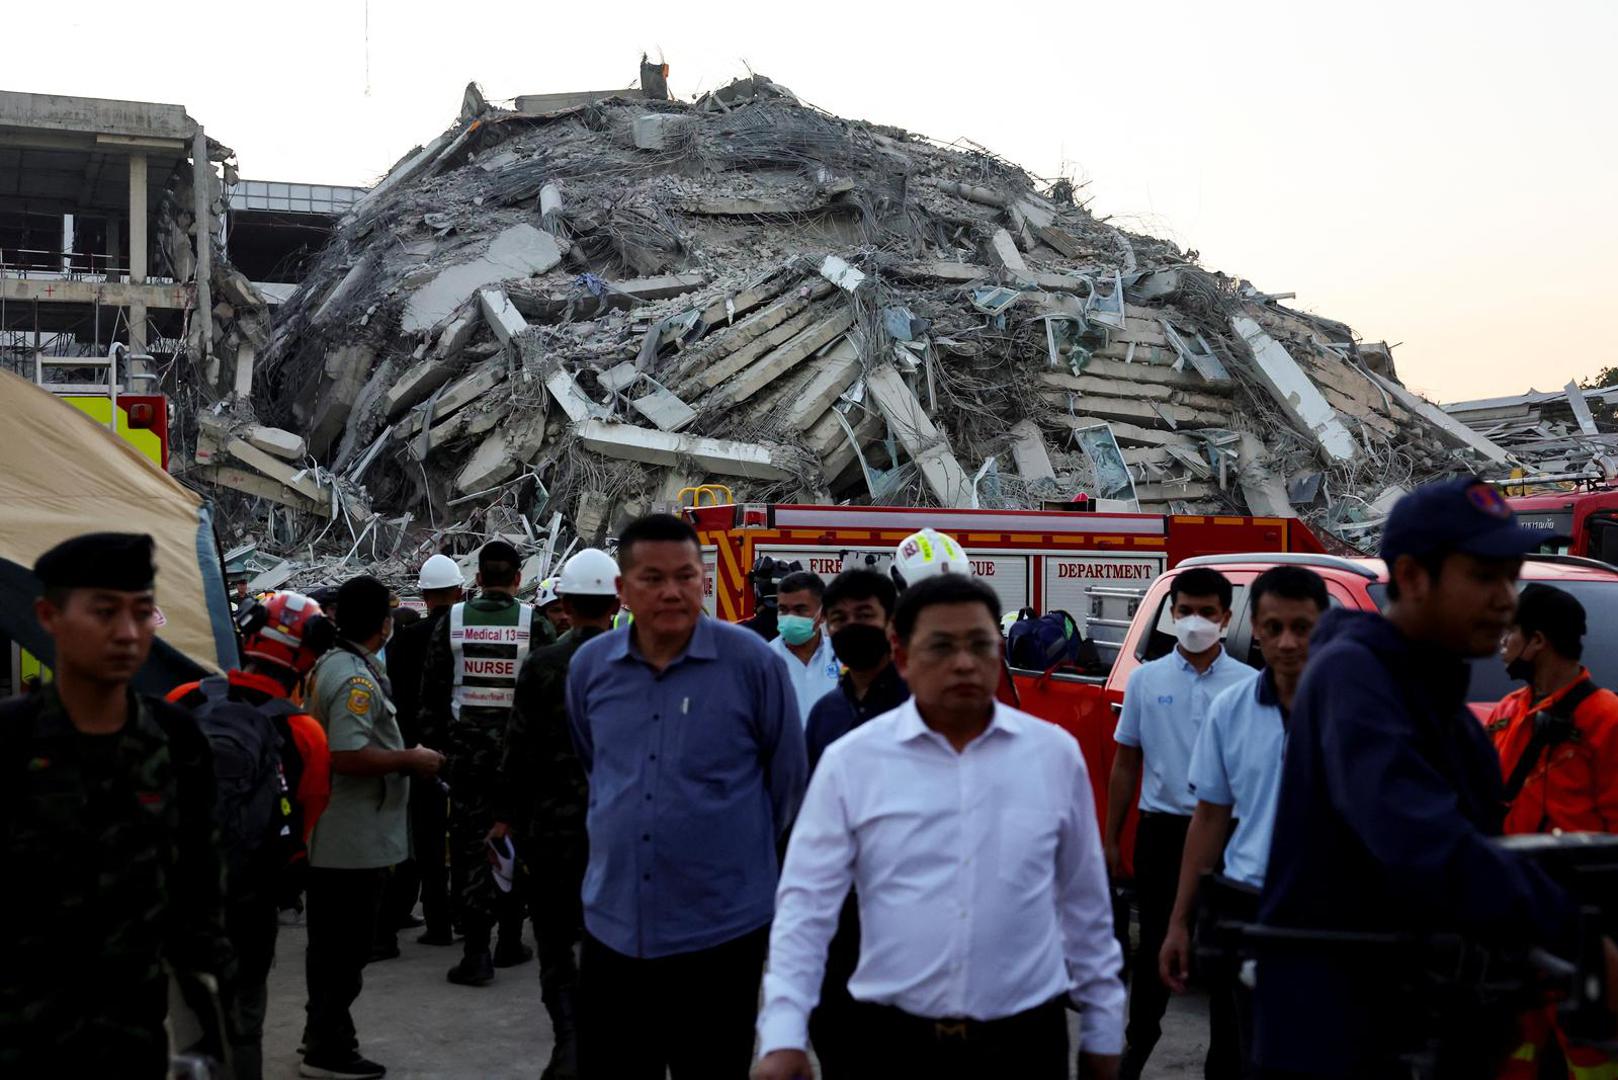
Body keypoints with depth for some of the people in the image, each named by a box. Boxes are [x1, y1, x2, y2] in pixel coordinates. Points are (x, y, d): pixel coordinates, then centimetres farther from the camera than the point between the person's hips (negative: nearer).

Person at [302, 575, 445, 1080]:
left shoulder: (329, 664, 11)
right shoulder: (357, 679, -21)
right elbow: (347, 756, -29)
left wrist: (404, 755, 21)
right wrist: (411, 761, -18)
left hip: (329, 835, 10)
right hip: (356, 838, -10)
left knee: (330, 940, 19)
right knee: (347, 945, 0)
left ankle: (323, 1031, 31)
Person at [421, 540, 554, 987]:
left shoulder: (451, 622, 0)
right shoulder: (536, 625, -5)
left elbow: (432, 692, 3)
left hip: (466, 749, 0)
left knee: (470, 846, 3)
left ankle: (477, 952, -2)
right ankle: (510, 942, 23)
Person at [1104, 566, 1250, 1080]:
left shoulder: (1248, 684, -1)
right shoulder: (1146, 679, 4)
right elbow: (1126, 763, 8)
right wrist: (1111, 839, 6)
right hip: (1162, 829, 1)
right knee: (1155, 942, 11)